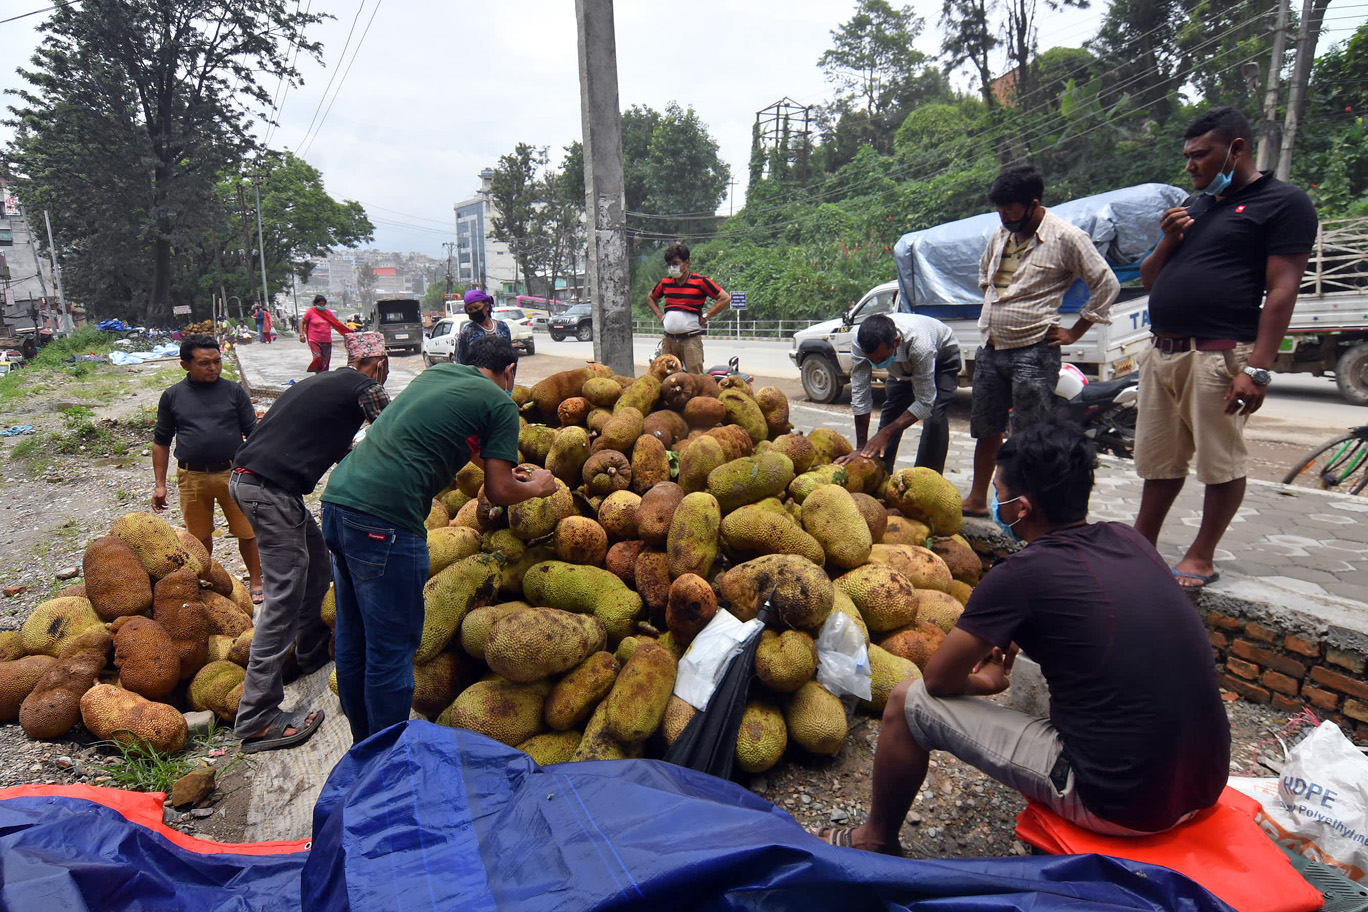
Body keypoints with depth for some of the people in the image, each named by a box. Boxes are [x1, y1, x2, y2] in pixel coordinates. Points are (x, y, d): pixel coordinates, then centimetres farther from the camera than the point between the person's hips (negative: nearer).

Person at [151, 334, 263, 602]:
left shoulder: (234, 391, 1)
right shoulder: (172, 396, 4)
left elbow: (253, 434, 3)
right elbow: (161, 442, 10)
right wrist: (159, 485, 7)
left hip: (232, 472, -1)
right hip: (191, 477, 1)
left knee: (247, 531, 3)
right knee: (199, 535, 14)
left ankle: (255, 581, 20)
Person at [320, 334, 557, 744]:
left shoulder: (437, 371, 21)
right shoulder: (501, 403, -1)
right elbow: (499, 492, 0)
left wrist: (498, 464, 45)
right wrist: (536, 486, 19)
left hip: (338, 495, 9)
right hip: (383, 518, -9)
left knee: (353, 638, 19)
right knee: (391, 649, 3)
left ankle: (364, 746, 36)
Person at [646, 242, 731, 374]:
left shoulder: (700, 282, -3)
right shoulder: (665, 282, 10)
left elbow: (725, 299, -5)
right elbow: (650, 298, 30)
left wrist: (705, 317, -6)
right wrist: (660, 316, 14)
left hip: (691, 339, -5)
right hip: (669, 340, 5)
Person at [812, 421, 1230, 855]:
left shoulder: (1020, 576, -18)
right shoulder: (1130, 539, 2)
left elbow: (939, 680, -7)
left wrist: (987, 683, 14)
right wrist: (1010, 647, 22)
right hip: (1207, 784, 7)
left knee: (909, 701, 2)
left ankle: (875, 841, 25)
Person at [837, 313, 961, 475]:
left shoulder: (919, 344, -46)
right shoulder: (859, 345, -34)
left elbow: (925, 401, -38)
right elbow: (860, 395, -28)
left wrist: (886, 433, -42)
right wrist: (861, 448, -28)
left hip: (941, 356, -4)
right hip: (903, 365, 4)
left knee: (935, 419, -20)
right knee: (890, 413, -2)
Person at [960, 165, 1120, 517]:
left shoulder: (1066, 237, -8)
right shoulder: (1001, 234, 12)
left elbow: (1107, 285, -4)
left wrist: (1074, 332, -5)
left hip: (1032, 353, -7)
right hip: (990, 350, 7)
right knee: (986, 428, 13)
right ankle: (977, 498, 24)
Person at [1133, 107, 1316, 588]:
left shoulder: (1283, 203, 0)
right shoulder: (1194, 206, 22)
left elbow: (1281, 291, -9)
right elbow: (1149, 279, 24)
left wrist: (1257, 369, -17)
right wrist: (1168, 241, 4)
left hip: (1218, 355, -7)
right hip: (1161, 352, 7)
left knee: (1221, 464, 1)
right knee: (1159, 461, 12)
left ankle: (1201, 557, 12)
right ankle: (1141, 545, 21)